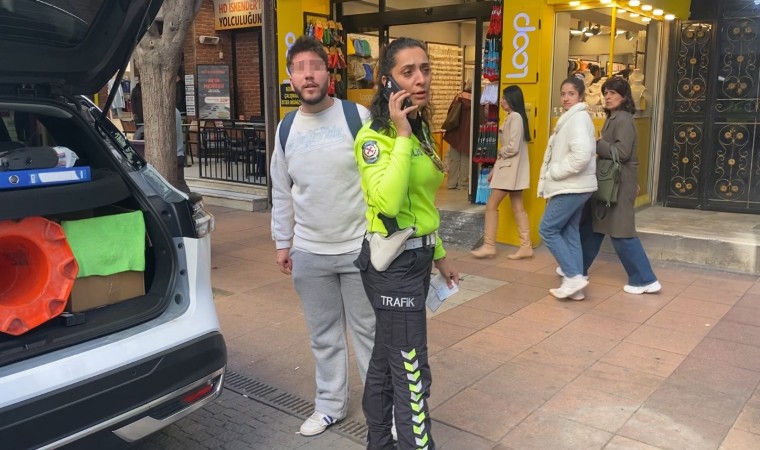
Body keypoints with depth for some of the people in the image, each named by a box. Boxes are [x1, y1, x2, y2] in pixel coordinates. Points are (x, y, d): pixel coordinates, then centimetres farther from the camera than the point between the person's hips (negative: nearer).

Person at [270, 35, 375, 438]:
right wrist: (283, 242, 13)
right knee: (323, 335, 16)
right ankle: (330, 405, 33)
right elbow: (281, 193, 13)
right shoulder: (286, 129, 5)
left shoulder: (359, 116, -9)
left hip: (361, 248, -4)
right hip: (309, 252, 4)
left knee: (369, 332, 8)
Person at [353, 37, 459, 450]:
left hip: (415, 256, 9)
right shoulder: (374, 137, -16)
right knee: (412, 375, -1)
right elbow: (387, 202, -33)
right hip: (392, 261, -9)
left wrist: (439, 254, 21)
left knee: (386, 360, 20)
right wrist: (401, 135, -28)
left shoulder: (420, 130, 10)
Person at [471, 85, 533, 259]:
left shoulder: (515, 117, -15)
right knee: (518, 208, 8)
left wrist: (499, 153, -3)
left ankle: (489, 246, 0)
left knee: (491, 205, -5)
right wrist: (495, 168, 13)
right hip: (510, 168, 10)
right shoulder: (512, 117, 15)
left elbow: (513, 147, -23)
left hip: (511, 168, -10)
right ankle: (526, 247, 10)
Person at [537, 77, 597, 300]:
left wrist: (554, 172, -18)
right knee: (570, 233, 10)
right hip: (573, 186, 10)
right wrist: (554, 176, 12)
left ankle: (574, 276, -4)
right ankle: (574, 280, 14)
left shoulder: (578, 117, -15)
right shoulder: (571, 118, 17)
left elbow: (582, 154, -28)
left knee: (548, 229, -5)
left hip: (571, 187, -10)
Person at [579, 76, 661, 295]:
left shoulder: (623, 119, -15)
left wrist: (595, 143, -20)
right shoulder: (613, 118, 15)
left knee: (621, 233, -6)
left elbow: (622, 152, -23)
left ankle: (645, 280, 3)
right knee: (590, 227, 15)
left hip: (618, 184, -10)